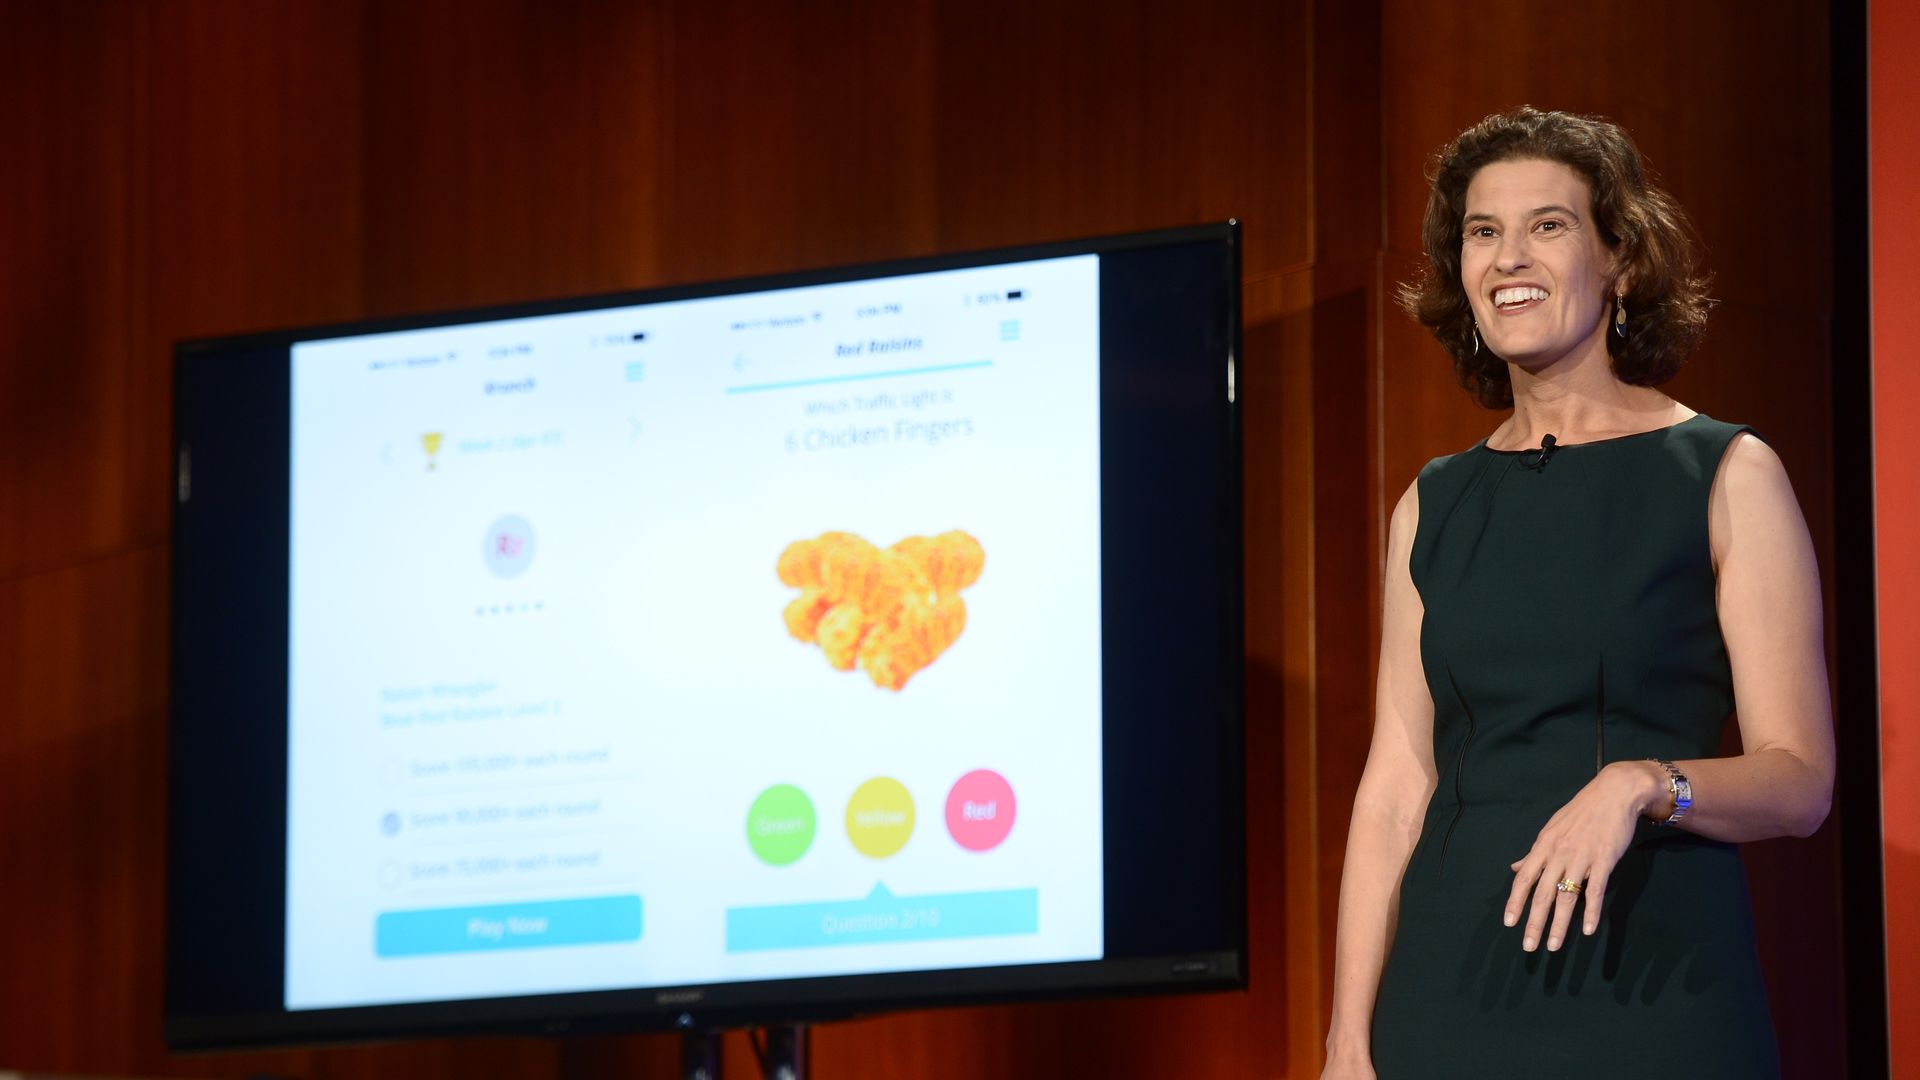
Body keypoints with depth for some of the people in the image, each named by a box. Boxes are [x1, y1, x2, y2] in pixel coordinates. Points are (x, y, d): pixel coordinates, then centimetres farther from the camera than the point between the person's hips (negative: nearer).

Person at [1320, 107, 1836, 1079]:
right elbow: (1393, 789, 7)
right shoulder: (1433, 507, 10)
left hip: (1654, 993, -3)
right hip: (1451, 990, 3)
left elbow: (1800, 780, -4)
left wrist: (1643, 785, -22)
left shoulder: (1725, 477, 0)